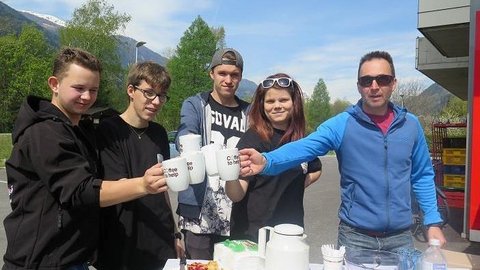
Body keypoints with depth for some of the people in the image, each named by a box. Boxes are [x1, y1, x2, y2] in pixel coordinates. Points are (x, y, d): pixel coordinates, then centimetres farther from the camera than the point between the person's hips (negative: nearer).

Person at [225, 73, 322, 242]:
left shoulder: (301, 139, 1)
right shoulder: (253, 138, -14)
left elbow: (316, 170, 20)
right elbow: (237, 195, -19)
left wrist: (292, 189, 4)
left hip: (291, 232, 5)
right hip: (252, 232, -5)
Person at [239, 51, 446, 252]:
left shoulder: (410, 125, 1)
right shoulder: (341, 124, -11)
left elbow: (422, 177, 10)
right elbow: (303, 147, -26)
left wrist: (433, 221, 3)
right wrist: (266, 161, -44)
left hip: (400, 237, 3)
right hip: (355, 236, -2)